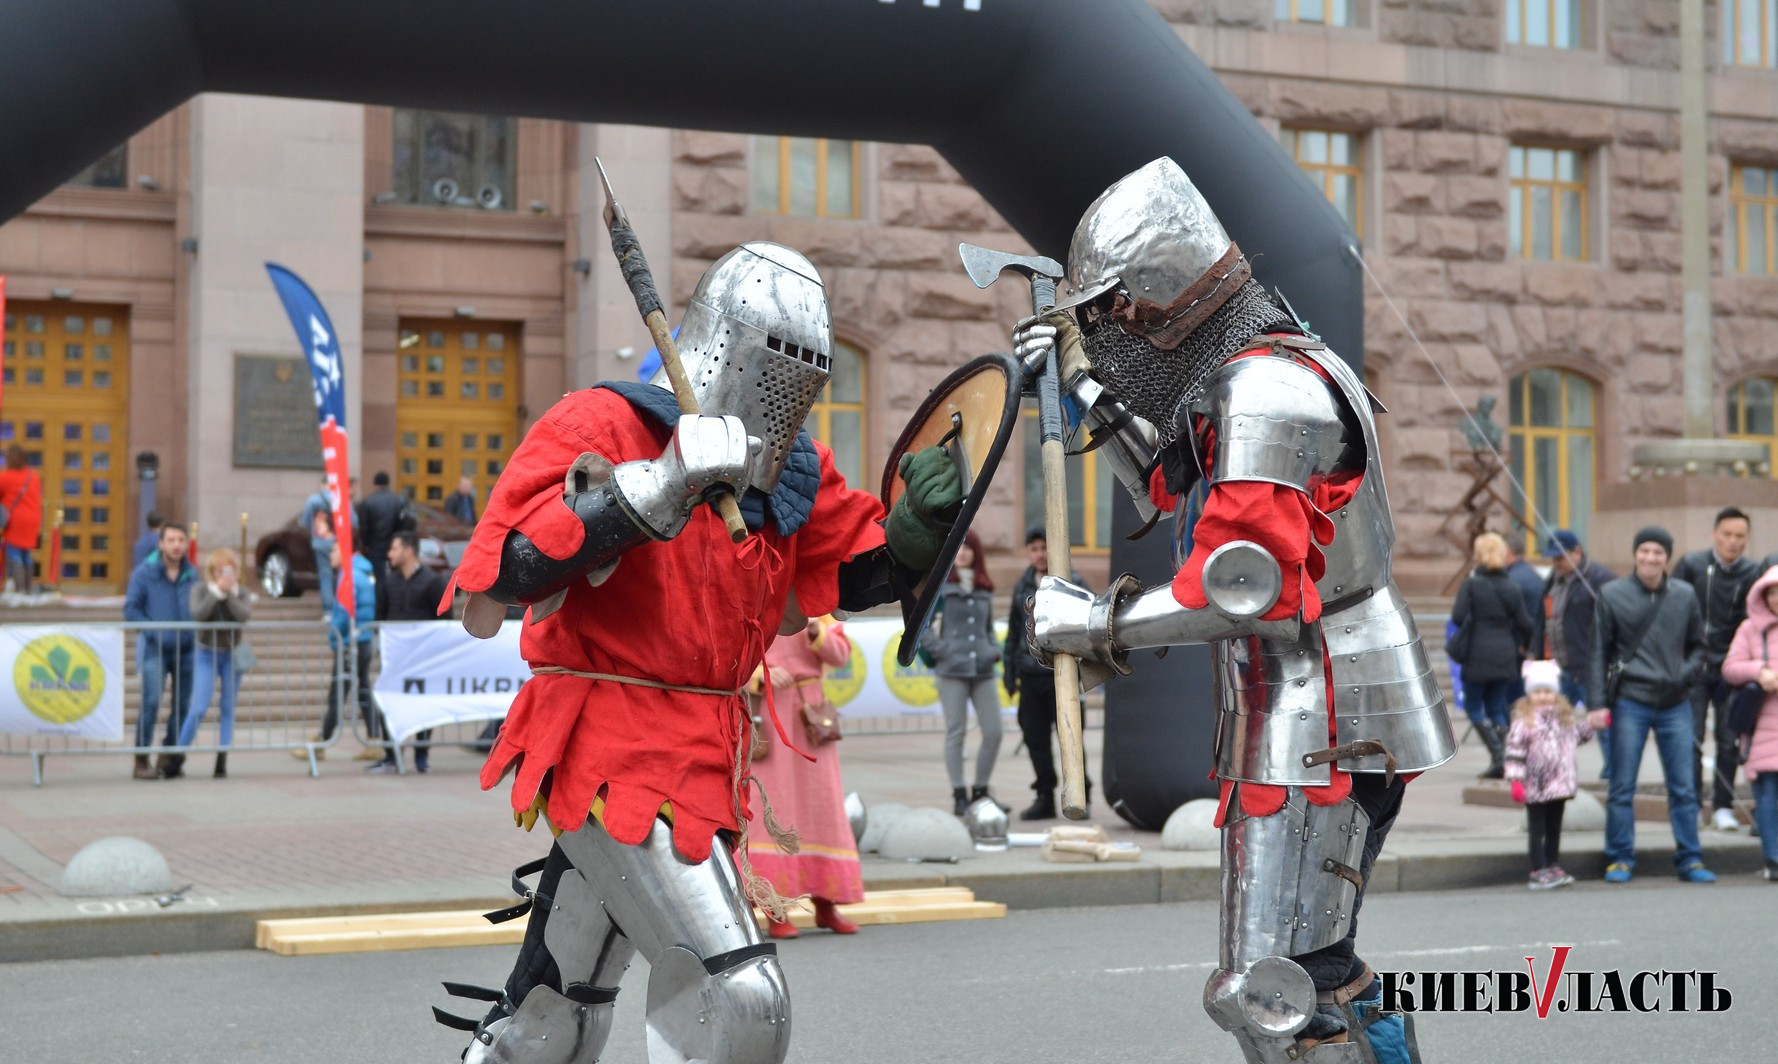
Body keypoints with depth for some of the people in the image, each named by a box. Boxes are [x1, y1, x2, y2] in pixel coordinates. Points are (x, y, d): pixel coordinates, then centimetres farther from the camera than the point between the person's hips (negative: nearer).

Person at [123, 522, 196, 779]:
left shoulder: (192, 574, 7)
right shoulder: (144, 572, -3)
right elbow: (131, 608, -3)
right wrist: (154, 632, -13)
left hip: (186, 649, 4)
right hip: (155, 649, -4)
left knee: (182, 705, 6)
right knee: (150, 702, -13)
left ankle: (170, 758, 18)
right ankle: (141, 760, -6)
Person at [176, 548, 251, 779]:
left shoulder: (240, 592, 1)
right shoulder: (200, 588, -3)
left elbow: (244, 615, -18)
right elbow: (198, 614, -21)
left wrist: (230, 592, -20)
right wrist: (217, 591, -20)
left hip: (232, 654, 2)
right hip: (206, 653, -2)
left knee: (228, 709, 3)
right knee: (198, 709, -12)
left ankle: (222, 762, 6)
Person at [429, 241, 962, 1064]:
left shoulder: (792, 471, 9)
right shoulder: (602, 428, -13)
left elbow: (863, 573, 17)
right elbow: (503, 571, -23)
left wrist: (922, 518, -5)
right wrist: (654, 488, -31)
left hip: (703, 762, 8)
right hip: (609, 755, -8)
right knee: (739, 996, -18)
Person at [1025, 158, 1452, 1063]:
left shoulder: (1265, 387, -19)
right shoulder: (1247, 376, 14)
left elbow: (1249, 587, -25)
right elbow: (1172, 488, 29)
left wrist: (1096, 626, -15)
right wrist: (1088, 383, 20)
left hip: (1316, 725, -11)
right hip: (1308, 715, 11)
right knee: (1316, 964, 22)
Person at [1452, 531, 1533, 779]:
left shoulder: (1471, 584, -7)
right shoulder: (1512, 587, 4)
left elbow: (1458, 616, -15)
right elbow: (1524, 623, 4)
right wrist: (1523, 647, 22)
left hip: (1477, 656, -4)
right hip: (1505, 656, 4)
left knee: (1473, 707, 6)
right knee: (1497, 709, 14)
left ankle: (1498, 756, -9)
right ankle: (1502, 760, 6)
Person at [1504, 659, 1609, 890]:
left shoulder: (1566, 717, 9)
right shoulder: (1524, 722, -11)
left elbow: (1579, 734, 27)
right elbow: (1514, 752, -14)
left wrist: (1593, 721, 12)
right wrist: (1516, 781, -19)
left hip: (1559, 785, 6)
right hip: (1535, 788, -6)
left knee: (1554, 828, 15)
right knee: (1537, 830, 1)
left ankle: (1554, 867, 24)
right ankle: (1538, 871, 4)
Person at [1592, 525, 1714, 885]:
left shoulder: (1685, 595, 5)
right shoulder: (1613, 595, -2)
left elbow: (1697, 645, 17)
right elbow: (1599, 653, 0)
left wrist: (1686, 673, -2)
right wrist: (1598, 703, -6)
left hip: (1675, 704, 2)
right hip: (1630, 703, -2)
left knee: (1684, 787, 5)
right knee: (1622, 787, 2)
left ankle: (1689, 858, 13)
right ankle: (1620, 859, 10)